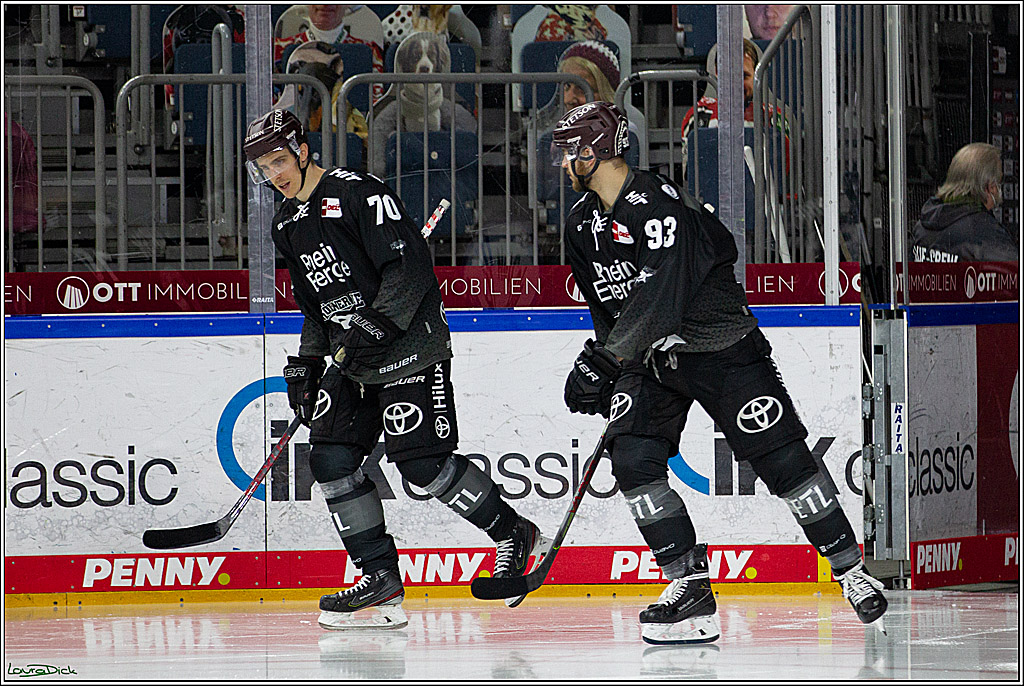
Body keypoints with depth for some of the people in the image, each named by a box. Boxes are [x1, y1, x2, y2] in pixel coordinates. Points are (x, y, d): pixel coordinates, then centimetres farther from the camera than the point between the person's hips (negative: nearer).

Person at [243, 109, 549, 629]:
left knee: (422, 461, -13)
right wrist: (305, 361, 16)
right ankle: (381, 581, -1)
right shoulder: (287, 225, 14)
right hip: (354, 357, 9)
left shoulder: (357, 193, -13)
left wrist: (381, 323, -27)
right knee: (331, 458, -4)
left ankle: (515, 537, 7)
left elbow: (409, 263, -20)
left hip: (410, 346, -9)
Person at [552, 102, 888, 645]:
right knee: (632, 459, -13)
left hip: (719, 344, -7)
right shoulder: (582, 225, 5)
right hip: (650, 356, 7)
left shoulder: (657, 203, -23)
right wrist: (611, 369, 11)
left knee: (782, 458, -9)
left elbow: (660, 299, -31)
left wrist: (602, 361, -31)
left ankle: (850, 570, 3)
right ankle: (690, 587, -8)